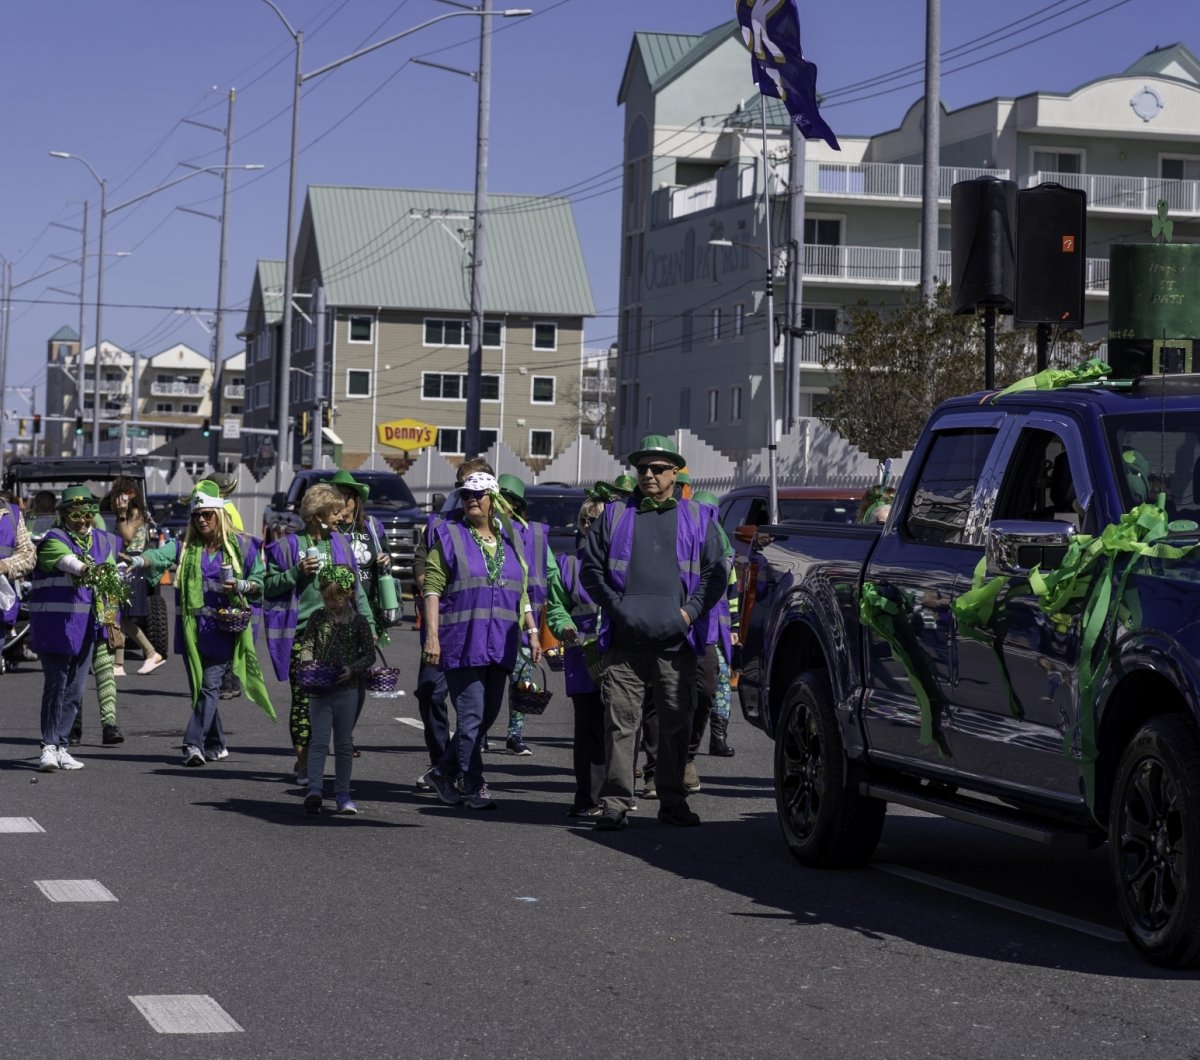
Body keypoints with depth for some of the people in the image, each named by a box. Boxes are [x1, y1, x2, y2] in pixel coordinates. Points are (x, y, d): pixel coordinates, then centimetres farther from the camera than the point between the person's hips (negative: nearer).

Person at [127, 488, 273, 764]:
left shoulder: (241, 546, 3)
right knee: (198, 686, 8)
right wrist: (138, 561, -33)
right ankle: (215, 745, 20)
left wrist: (239, 586, -13)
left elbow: (260, 585, 7)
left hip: (223, 625, -3)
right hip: (193, 626, 4)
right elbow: (159, 555, -12)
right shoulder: (186, 547, 8)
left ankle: (194, 742, -16)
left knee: (210, 685, -12)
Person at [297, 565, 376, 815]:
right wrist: (306, 662, -12)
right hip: (319, 689, 1)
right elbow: (307, 643, 8)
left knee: (344, 743, 6)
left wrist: (352, 669, -14)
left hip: (346, 689, -1)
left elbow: (369, 654, 2)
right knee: (318, 740, -6)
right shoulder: (318, 618, 6)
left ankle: (342, 794, 13)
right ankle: (314, 790, -13)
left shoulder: (358, 622, 0)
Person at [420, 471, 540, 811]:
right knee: (471, 715, -7)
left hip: (499, 643, 5)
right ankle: (473, 786, 0)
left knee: (488, 714, 8)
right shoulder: (449, 535, 1)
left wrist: (532, 633, 12)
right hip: (462, 640, -5)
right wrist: (432, 635, -13)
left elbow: (520, 592, 20)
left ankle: (443, 773, 22)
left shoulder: (509, 539, 15)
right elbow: (433, 587, -5)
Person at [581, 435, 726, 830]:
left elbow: (715, 572, 10)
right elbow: (590, 568, 10)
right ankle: (616, 803, -1)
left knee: (677, 723, 5)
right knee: (620, 722, -4)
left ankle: (673, 801, 15)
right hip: (624, 643, -1)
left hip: (676, 643, 1)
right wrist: (616, 606, -3)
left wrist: (691, 611, -4)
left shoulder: (697, 518, 13)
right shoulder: (615, 516, 13)